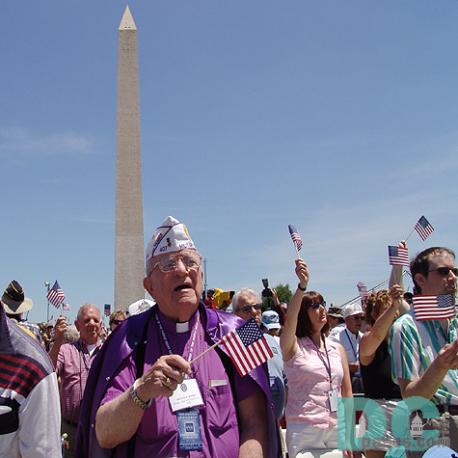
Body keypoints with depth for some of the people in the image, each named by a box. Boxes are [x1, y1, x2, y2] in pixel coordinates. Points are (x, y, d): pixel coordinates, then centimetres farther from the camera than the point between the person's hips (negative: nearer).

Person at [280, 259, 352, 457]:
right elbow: (290, 319, -24)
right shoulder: (292, 346, -3)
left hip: (337, 429, 4)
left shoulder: (337, 349, 9)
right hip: (303, 431, -4)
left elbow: (347, 392, 10)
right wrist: (302, 286, -38)